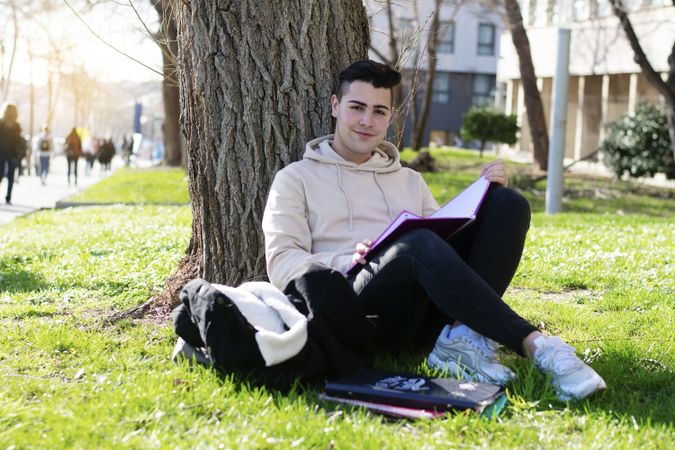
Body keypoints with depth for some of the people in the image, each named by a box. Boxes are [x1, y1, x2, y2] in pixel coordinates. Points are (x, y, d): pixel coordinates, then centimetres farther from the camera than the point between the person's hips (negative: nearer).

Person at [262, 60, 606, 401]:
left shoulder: (408, 180, 29)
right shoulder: (297, 179, 15)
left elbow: (449, 237, 20)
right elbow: (281, 265, 1)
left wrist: (482, 194, 4)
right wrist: (347, 263, -16)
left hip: (427, 305, 5)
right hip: (357, 304, -5)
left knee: (508, 204, -11)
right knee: (420, 243, -37)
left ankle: (464, 336, -29)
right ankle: (536, 345, -35)